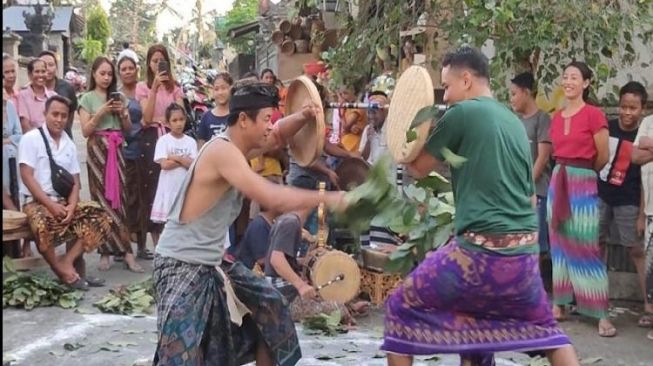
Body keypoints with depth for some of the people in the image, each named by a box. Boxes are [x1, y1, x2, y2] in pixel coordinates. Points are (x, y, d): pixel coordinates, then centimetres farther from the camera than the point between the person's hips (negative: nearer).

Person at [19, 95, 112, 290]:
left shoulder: (69, 144, 13)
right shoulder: (31, 139, -3)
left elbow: (75, 180, 8)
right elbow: (27, 176, -12)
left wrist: (72, 205, -12)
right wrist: (50, 204, -20)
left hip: (64, 201, 6)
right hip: (37, 202, -5)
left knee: (100, 216, -17)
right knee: (42, 224, -38)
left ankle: (67, 261, -21)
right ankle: (63, 271, -17)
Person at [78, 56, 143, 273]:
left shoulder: (118, 97, 16)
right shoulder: (87, 99, 5)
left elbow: (128, 129, 15)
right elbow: (85, 131, -2)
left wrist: (122, 113, -3)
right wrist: (101, 112, -12)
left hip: (118, 150, 3)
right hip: (98, 151, -3)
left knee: (119, 197, -6)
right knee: (102, 199, -6)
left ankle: (108, 250, -5)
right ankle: (122, 251, -3)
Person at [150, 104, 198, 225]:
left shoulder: (191, 141, 4)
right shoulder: (163, 140, -3)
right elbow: (164, 164, -13)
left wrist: (175, 157, -12)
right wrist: (184, 160, -8)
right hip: (169, 187, -2)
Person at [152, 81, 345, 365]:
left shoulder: (236, 146, 5)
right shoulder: (222, 150, -24)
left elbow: (278, 137, 22)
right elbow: (274, 198, -32)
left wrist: (302, 117, 0)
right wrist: (325, 198, -21)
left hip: (212, 263, 10)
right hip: (182, 265, -10)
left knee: (268, 305, 19)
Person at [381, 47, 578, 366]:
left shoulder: (462, 113, -5)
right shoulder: (515, 122, 17)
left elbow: (418, 168, 4)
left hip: (481, 251, -7)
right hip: (524, 252, 7)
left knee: (400, 309, 10)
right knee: (544, 326, 30)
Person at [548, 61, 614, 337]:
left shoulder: (594, 115, -9)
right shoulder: (556, 118, 9)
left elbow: (603, 157, -3)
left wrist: (581, 171, 11)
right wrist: (565, 170, 8)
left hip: (583, 184, -6)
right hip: (558, 182, 6)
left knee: (587, 248, -6)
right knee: (560, 244, 11)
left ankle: (601, 314, -1)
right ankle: (559, 303, 20)